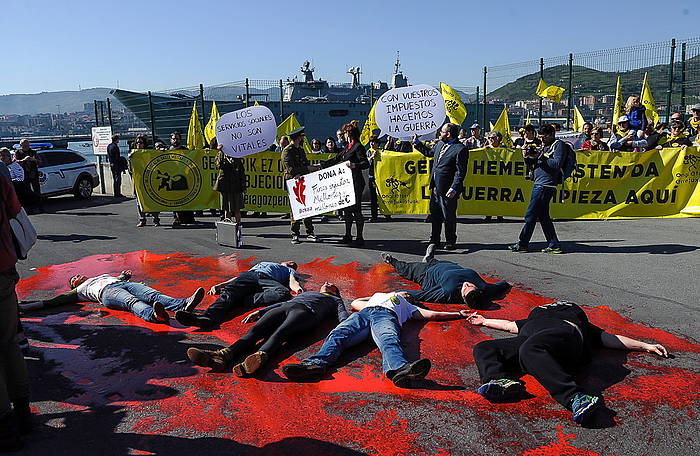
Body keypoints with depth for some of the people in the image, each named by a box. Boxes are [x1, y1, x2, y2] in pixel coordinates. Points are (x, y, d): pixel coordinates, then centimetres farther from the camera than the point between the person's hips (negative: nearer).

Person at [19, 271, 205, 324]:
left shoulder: (103, 275, 48)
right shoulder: (79, 290, 32)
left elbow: (121, 277, 44)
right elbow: (58, 300, 25)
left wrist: (125, 274, 26)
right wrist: (26, 306, 20)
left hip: (124, 284, 4)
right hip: (106, 293, -4)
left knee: (153, 295, -27)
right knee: (132, 303, -38)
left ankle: (183, 305, -53)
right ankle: (154, 315, -69)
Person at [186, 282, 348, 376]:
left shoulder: (336, 300, 34)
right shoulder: (305, 293, 46)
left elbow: (342, 314, 14)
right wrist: (260, 311, 19)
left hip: (305, 311, -4)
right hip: (284, 307, 4)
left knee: (280, 333, -37)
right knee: (256, 330, -27)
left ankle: (260, 357, -66)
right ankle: (224, 355, -51)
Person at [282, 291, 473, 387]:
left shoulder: (408, 307, 43)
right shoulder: (379, 294, 49)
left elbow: (430, 314, 32)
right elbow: (354, 303, 43)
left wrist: (458, 314, 32)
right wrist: (368, 306, 23)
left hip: (386, 315, -2)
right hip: (363, 313, 2)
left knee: (389, 340, -38)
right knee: (339, 334, -31)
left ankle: (400, 369, -70)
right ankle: (316, 363, -56)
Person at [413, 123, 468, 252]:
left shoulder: (460, 149, -14)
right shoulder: (439, 144, 10)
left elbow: (460, 172, -17)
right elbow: (429, 152, 31)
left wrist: (454, 188, -23)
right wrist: (417, 143, 31)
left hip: (448, 190, -8)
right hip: (435, 188, 8)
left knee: (449, 217, 5)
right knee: (435, 215, 15)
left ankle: (450, 242, 19)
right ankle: (434, 241, 27)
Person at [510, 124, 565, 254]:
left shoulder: (559, 145, -4)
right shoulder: (545, 146, 21)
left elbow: (557, 164, -18)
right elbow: (533, 163, 22)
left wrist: (541, 157, -19)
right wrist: (527, 157, 1)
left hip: (545, 186, -9)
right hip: (539, 184, 9)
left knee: (530, 215, -5)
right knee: (543, 216, 10)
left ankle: (523, 243, 2)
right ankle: (554, 245, 14)